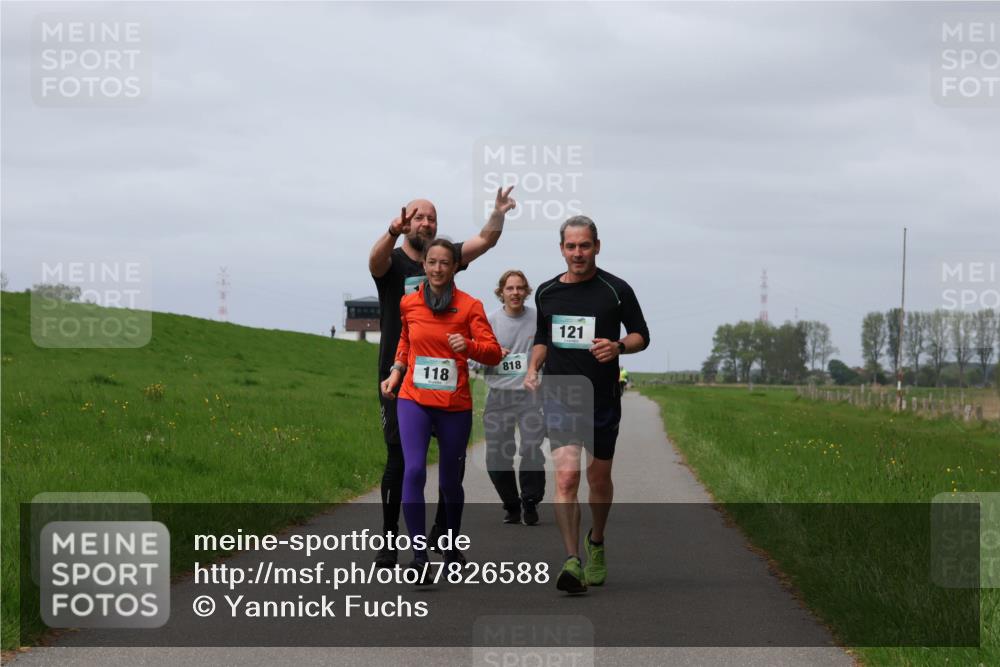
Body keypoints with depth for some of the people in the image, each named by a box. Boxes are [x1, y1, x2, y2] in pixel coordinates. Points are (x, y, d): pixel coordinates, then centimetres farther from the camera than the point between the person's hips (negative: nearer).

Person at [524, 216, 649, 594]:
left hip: (602, 398, -1)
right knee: (567, 477, -14)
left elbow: (642, 336, 4)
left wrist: (618, 346, -17)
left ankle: (596, 543, 39)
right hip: (558, 397, 1)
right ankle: (572, 561, -20)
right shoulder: (546, 292, 7)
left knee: (599, 479, 12)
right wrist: (533, 368, 4)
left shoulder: (616, 290, -3)